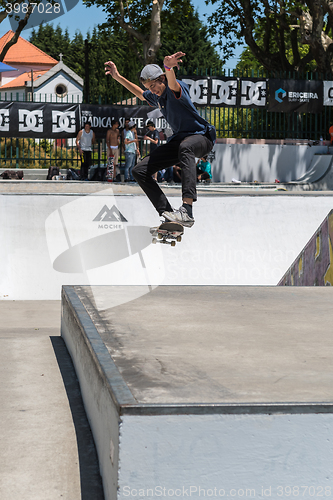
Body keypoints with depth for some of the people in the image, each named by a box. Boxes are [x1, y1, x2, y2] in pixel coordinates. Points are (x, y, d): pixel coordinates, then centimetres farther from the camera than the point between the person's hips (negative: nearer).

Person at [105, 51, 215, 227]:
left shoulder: (177, 89, -16)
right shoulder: (156, 96, 9)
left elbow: (173, 85, -43)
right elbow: (140, 94, 32)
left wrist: (168, 68, -65)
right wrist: (117, 77, 26)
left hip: (201, 136, -9)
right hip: (178, 139, 9)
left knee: (185, 147, -46)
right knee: (139, 171, 0)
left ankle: (187, 210, -60)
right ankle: (168, 214, -12)